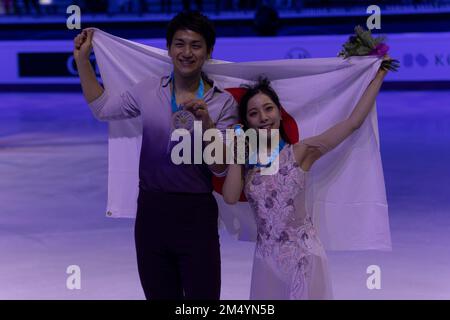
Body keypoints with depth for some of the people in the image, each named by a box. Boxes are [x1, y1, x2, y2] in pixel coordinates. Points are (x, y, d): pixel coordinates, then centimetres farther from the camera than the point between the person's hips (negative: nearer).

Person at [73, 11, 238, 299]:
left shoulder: (223, 102, -5)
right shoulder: (148, 91, 4)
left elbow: (220, 168, -7)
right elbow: (103, 108, 19)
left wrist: (206, 123, -22)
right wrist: (82, 59, 17)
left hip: (196, 214, -3)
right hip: (151, 210, 3)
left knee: (203, 296, 0)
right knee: (159, 295, 13)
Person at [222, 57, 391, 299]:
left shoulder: (300, 152, -5)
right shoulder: (247, 161, 6)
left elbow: (353, 122, -9)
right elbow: (230, 197, -10)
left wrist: (379, 75, -6)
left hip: (303, 256, -3)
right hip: (267, 259, 3)